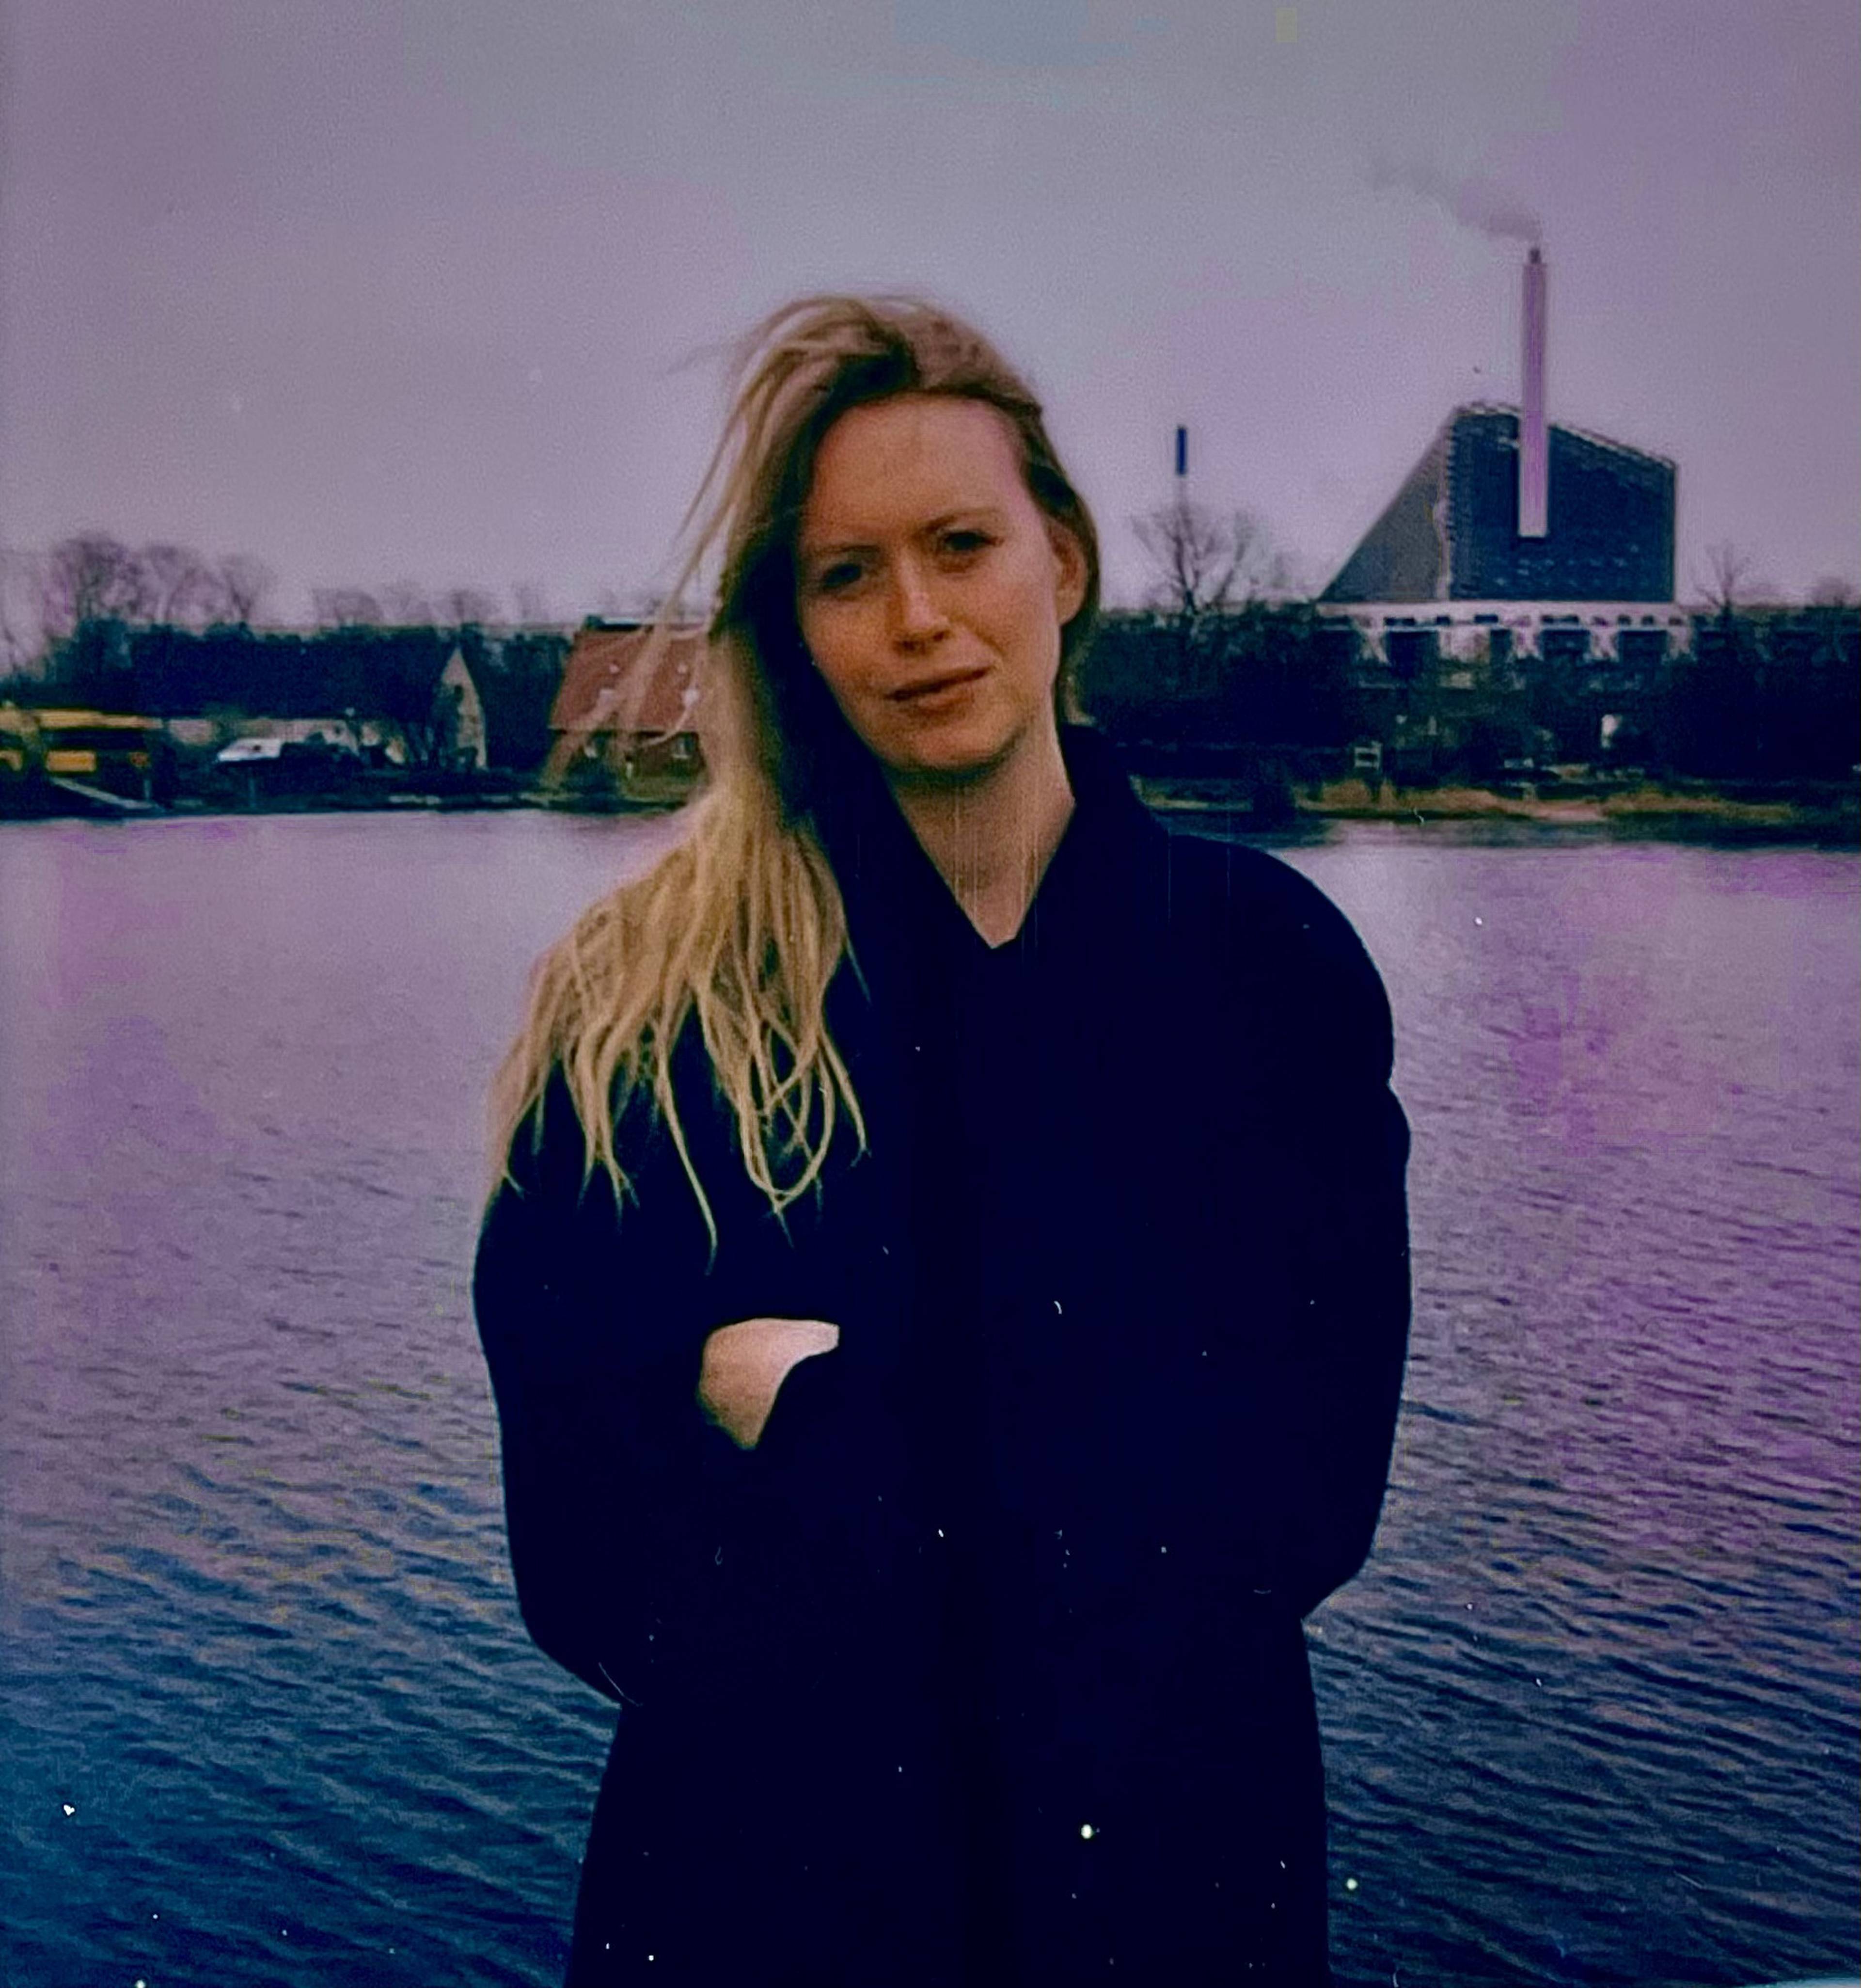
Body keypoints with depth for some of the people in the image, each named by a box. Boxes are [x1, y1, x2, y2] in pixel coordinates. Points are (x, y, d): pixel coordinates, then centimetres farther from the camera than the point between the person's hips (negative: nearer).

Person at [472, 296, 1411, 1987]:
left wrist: (823, 1410, -15)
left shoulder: (1269, 960, -5)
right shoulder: (649, 998, -9)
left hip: (1174, 1848, 2)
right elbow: (586, 1545, -13)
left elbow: (1313, 1473, -11)